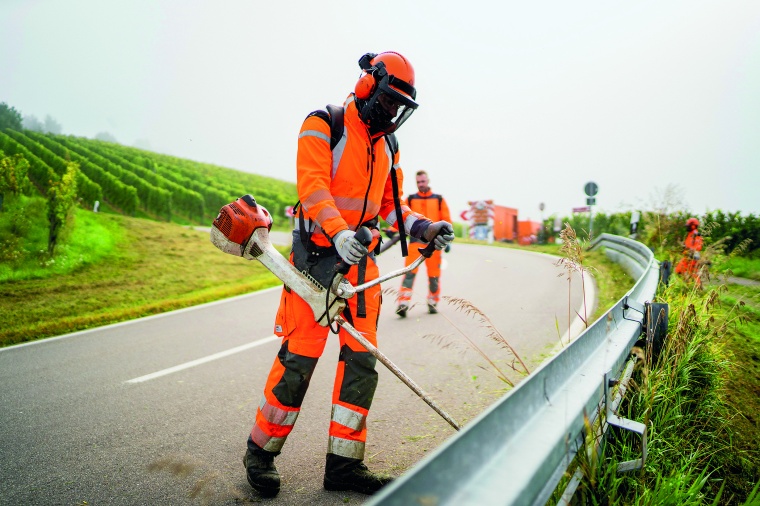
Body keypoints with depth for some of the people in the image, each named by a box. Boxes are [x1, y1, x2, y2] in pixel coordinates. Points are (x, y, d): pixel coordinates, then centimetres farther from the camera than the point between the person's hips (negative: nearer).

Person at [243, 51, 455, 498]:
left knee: (362, 358, 3)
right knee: (300, 356, -6)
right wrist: (340, 234, -33)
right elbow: (312, 186, -17)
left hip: (362, 260, 7)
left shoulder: (388, 145, 17)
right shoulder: (323, 126, -3)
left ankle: (344, 464, 16)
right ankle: (261, 451, 16)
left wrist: (422, 227, 0)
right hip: (317, 255, -6)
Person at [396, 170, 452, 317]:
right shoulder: (410, 199, 10)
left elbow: (446, 221, 11)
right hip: (415, 240, -1)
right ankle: (403, 303, -15)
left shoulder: (439, 200, 11)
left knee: (434, 274, 5)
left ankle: (433, 303, 19)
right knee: (409, 272, -13)